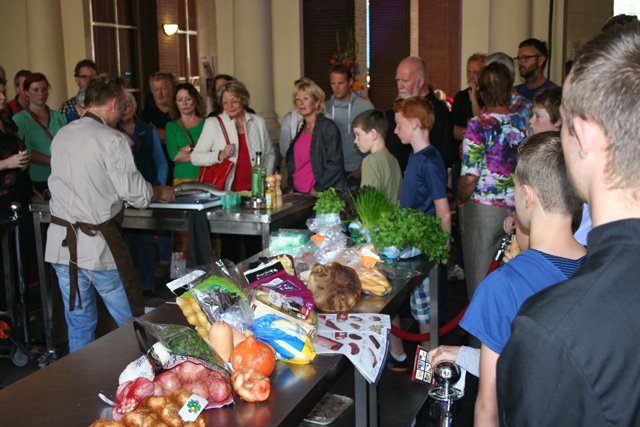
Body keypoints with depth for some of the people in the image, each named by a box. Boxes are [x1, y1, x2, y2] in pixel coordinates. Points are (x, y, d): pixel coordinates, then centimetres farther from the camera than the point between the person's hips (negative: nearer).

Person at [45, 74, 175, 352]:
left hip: (61, 242, 7)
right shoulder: (112, 139, -12)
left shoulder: (61, 136, 9)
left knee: (78, 324, 16)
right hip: (98, 244, -7)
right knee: (130, 322, 6)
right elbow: (135, 193, -11)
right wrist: (161, 193, 10)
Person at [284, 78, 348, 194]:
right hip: (297, 193, 5)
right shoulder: (299, 128, 15)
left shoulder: (328, 127, -4)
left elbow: (335, 164, -9)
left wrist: (316, 190, -11)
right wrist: (291, 188, 10)